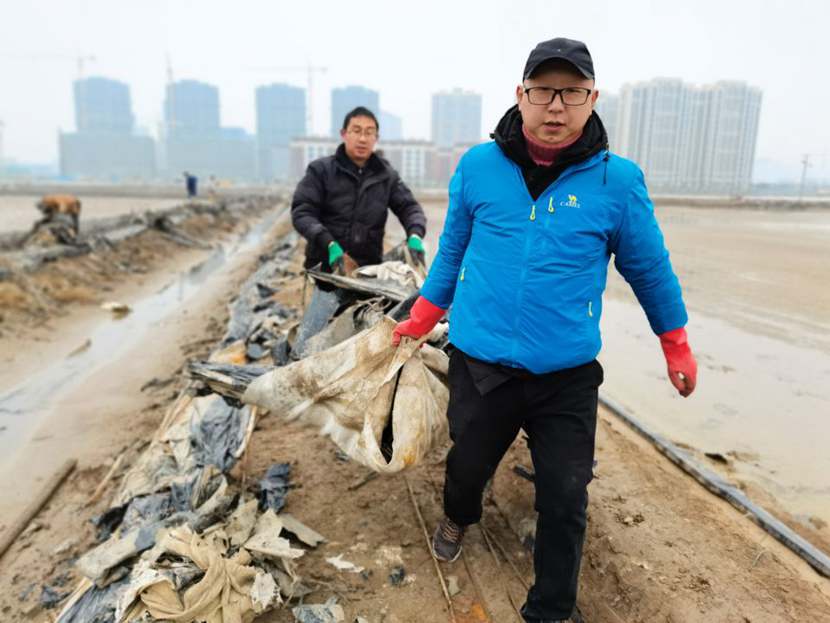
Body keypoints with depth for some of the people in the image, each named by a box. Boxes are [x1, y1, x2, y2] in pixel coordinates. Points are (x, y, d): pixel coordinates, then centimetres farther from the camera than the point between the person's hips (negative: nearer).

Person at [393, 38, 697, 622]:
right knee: (468, 464, 21)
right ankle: (458, 517, 57)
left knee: (564, 501, 7)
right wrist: (421, 319, 15)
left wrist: (676, 345, 13)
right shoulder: (477, 165, -3)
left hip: (567, 376, -1)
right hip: (479, 363, 2)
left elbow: (649, 267, 5)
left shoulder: (618, 180, -7)